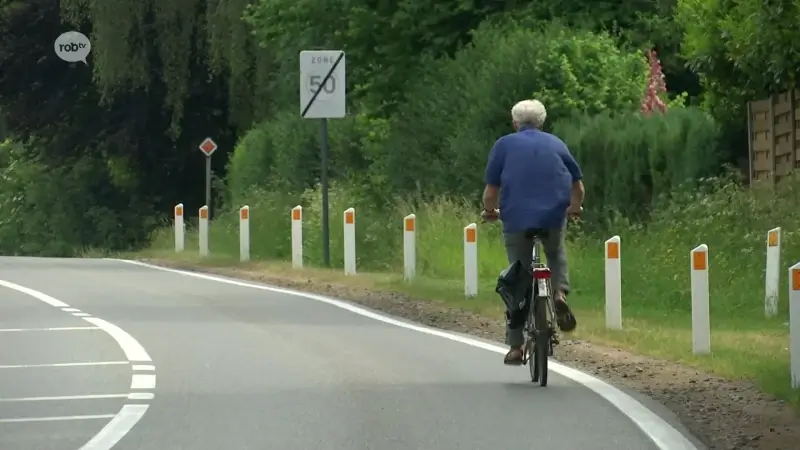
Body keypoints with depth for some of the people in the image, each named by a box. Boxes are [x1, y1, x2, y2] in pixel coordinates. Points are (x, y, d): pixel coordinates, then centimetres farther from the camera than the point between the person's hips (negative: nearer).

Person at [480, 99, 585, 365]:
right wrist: (575, 208, 38)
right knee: (556, 254, 31)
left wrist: (489, 211, 23)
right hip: (554, 217, 1)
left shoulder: (504, 145, 8)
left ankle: (515, 346, 9)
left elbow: (491, 188, 3)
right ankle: (560, 293, 1)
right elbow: (578, 185, 18)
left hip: (517, 218, -1)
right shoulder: (556, 144, 15)